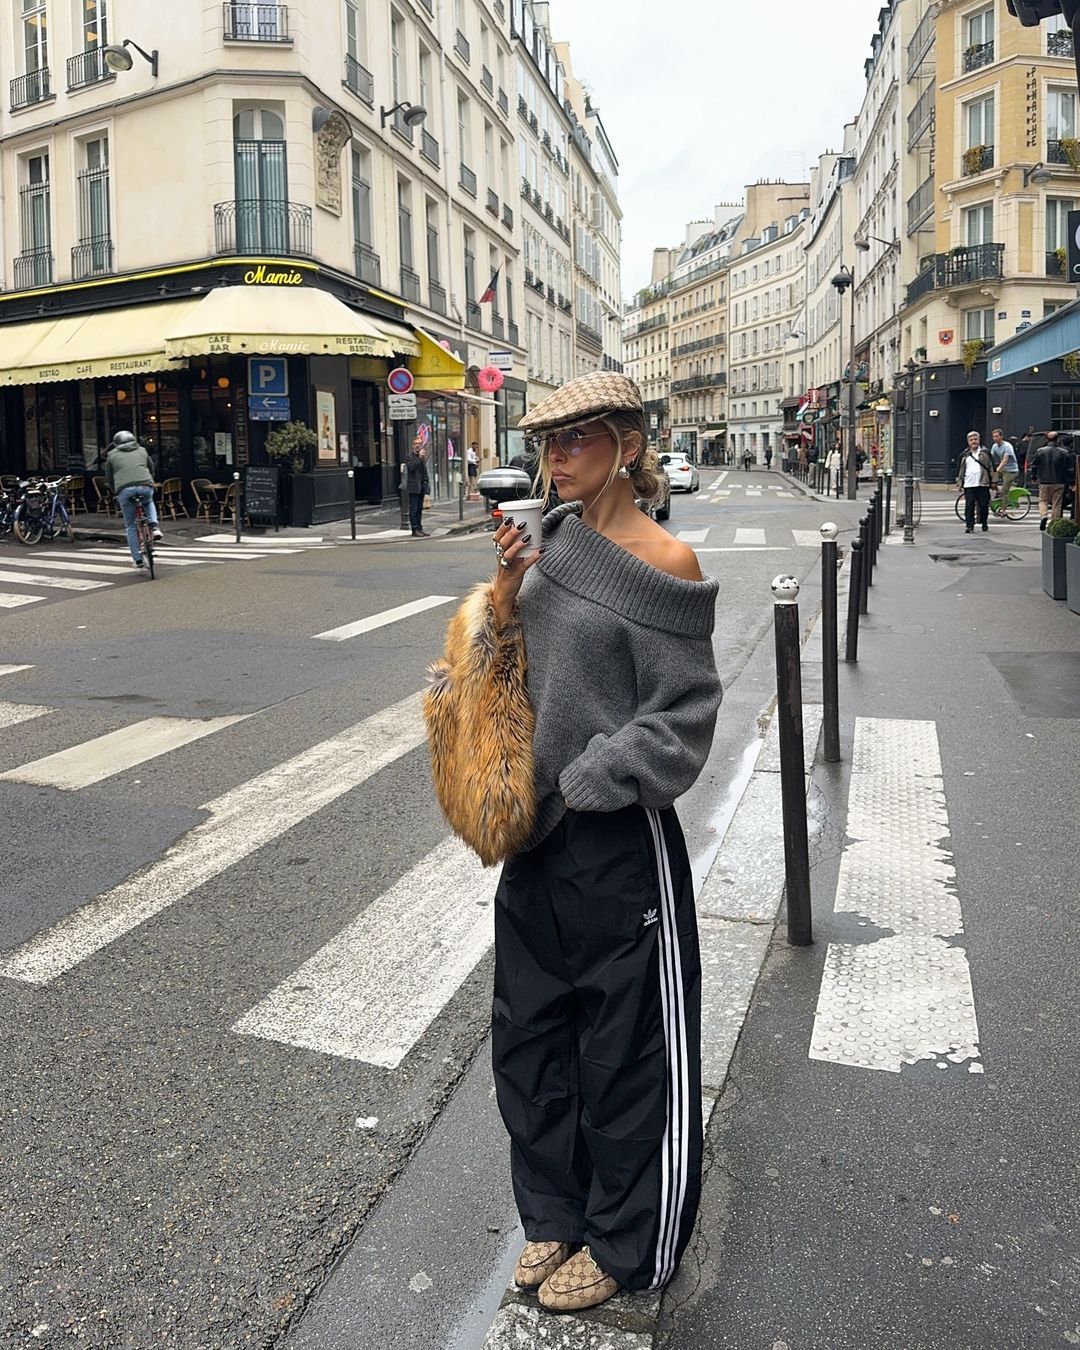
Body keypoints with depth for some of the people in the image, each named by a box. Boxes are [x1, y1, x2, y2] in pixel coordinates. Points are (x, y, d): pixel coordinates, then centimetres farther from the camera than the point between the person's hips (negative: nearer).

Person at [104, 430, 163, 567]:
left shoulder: (112, 454, 22)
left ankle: (138, 559, 12)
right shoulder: (142, 450, 27)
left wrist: (115, 493, 37)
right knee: (149, 503, 37)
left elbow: (109, 478, 23)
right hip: (145, 486, 1)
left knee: (130, 525, 14)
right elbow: (152, 470, 32)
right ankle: (154, 527, 11)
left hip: (124, 489, -1)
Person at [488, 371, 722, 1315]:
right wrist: (509, 593, -7)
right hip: (537, 825, 7)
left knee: (627, 1046, 10)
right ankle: (556, 1211, 42)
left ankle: (625, 1244, 34)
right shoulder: (554, 542, 5)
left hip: (619, 839, -7)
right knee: (529, 1030, 19)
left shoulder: (663, 563, -15)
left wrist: (580, 783, -15)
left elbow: (680, 716, -15)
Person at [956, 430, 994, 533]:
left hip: (983, 484, -1)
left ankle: (984, 524, 20)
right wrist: (958, 481, 10)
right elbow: (959, 469, 16)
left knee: (984, 505, 3)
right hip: (969, 485, 1)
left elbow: (991, 467, 7)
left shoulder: (985, 452, 8)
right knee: (969, 506, -5)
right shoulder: (964, 454, 11)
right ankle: (969, 526, -5)